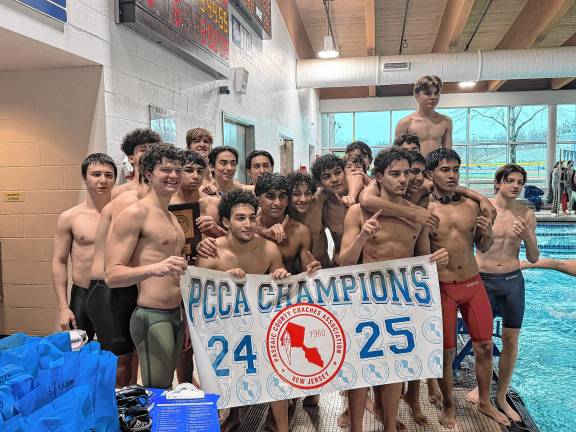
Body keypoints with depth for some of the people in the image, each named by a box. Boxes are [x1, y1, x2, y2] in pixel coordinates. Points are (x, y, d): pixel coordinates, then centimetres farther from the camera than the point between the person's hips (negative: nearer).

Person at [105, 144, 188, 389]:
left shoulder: (172, 218, 17)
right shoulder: (135, 213, -10)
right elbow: (112, 275, -17)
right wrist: (154, 269, -32)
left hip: (176, 315, 8)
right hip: (152, 316, -8)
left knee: (168, 388, 14)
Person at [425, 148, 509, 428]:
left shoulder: (472, 205, 3)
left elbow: (482, 248, 12)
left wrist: (488, 234, -7)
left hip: (474, 283, 4)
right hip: (441, 288, -4)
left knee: (484, 346, 13)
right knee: (446, 352, 6)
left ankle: (485, 403, 34)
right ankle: (448, 407, 27)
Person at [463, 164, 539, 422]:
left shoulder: (526, 214, -1)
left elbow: (534, 259, 2)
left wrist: (527, 236, -16)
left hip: (512, 281, 2)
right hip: (483, 280, -2)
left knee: (510, 340, 9)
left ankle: (502, 397, 27)